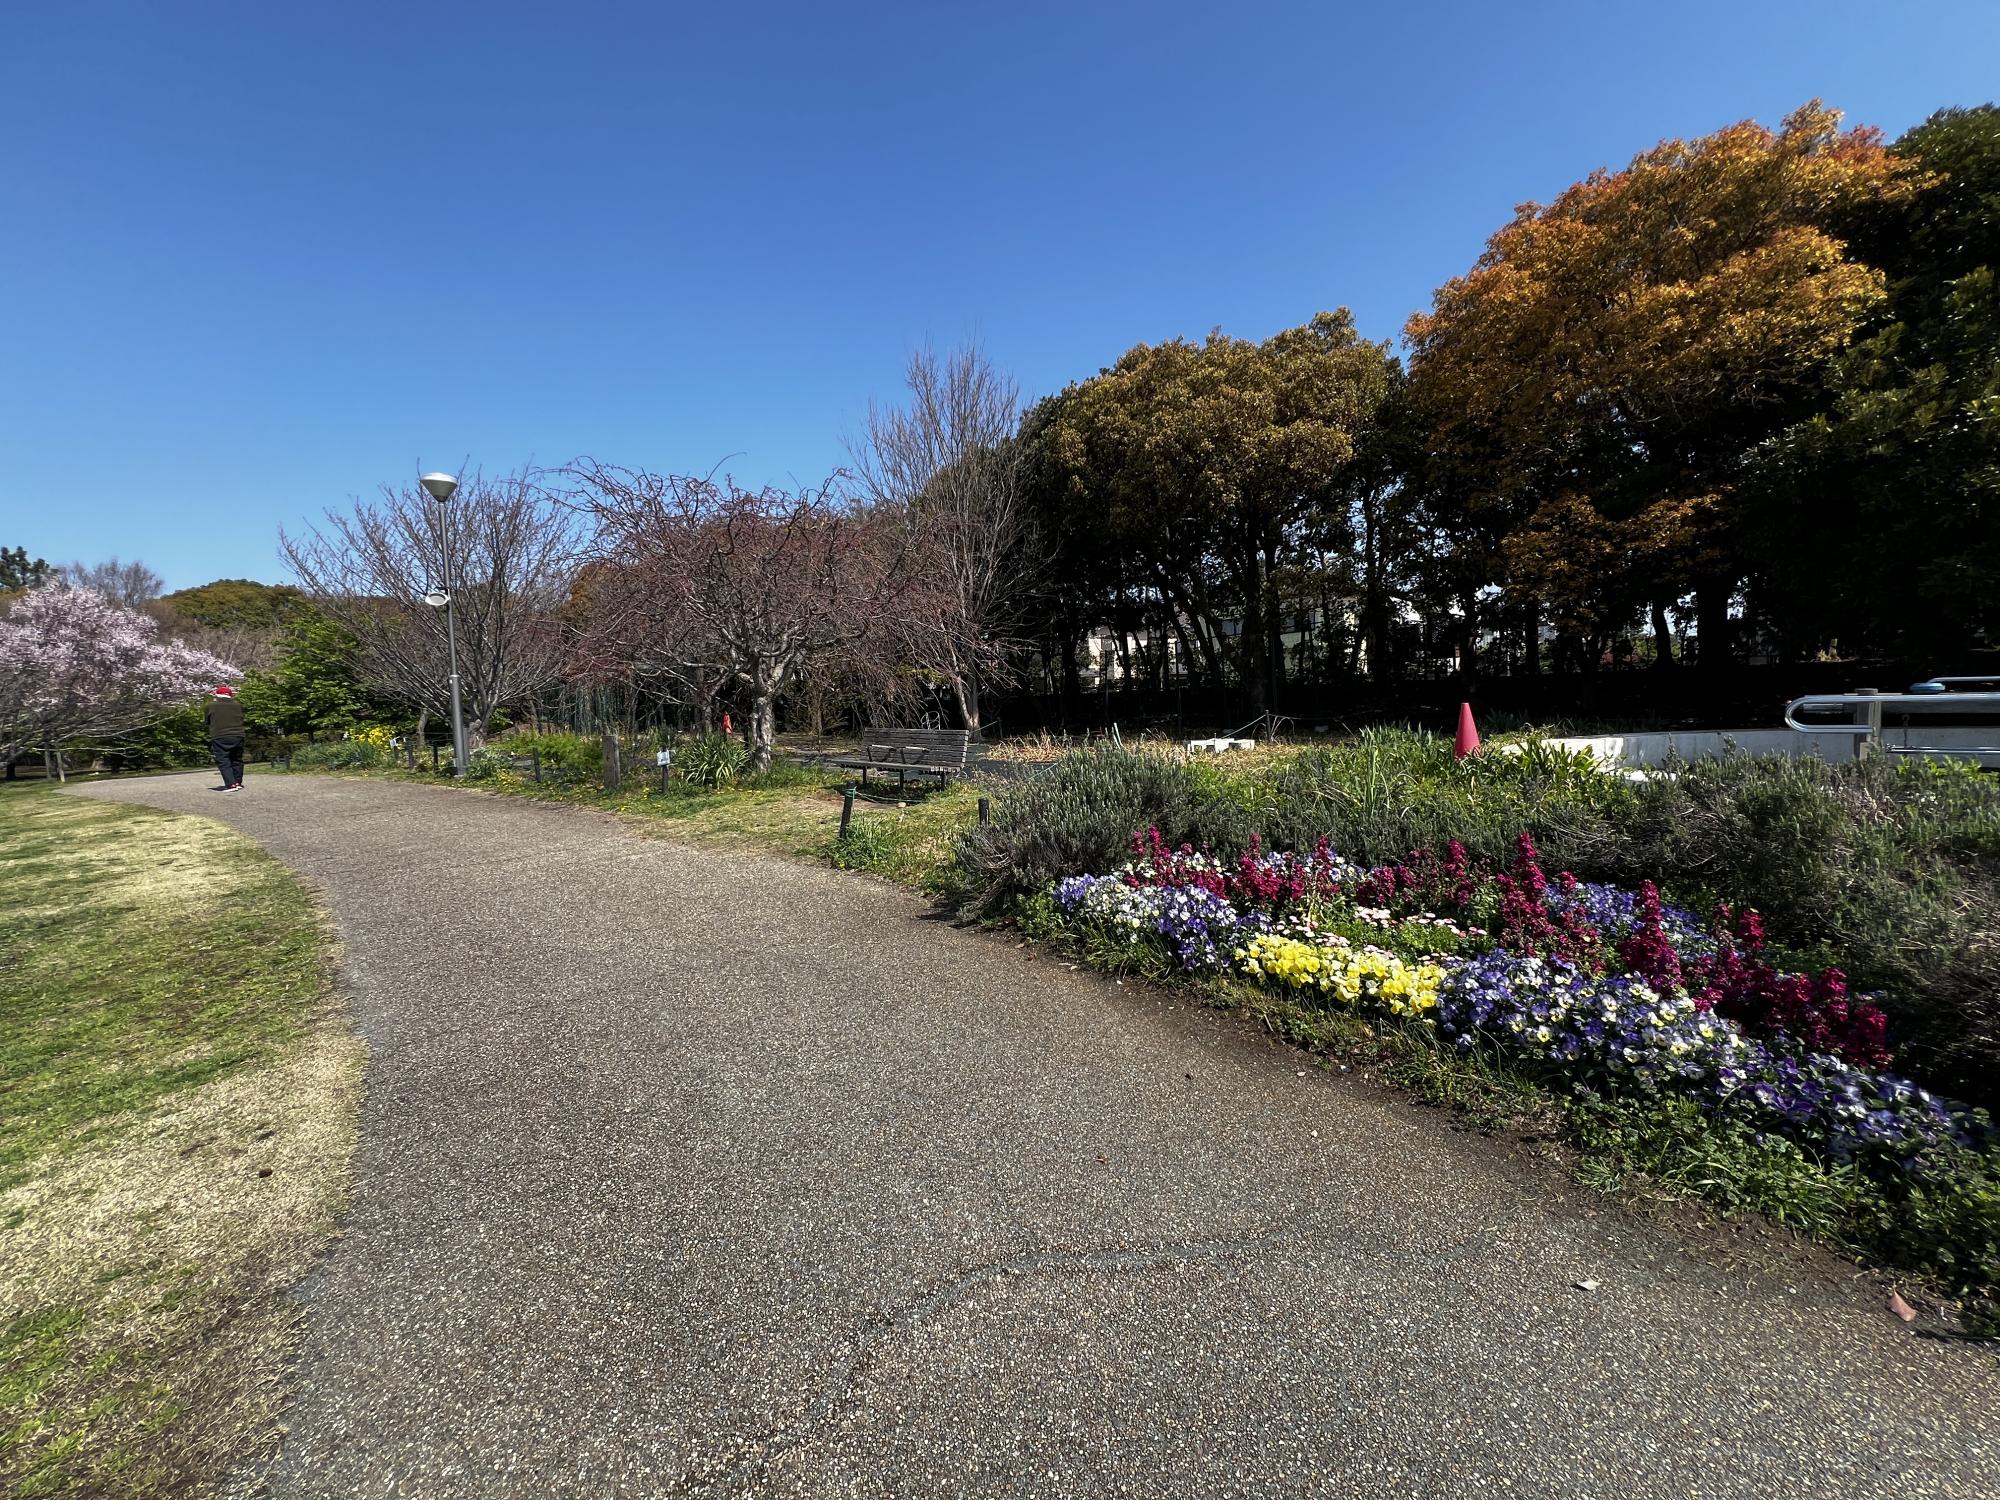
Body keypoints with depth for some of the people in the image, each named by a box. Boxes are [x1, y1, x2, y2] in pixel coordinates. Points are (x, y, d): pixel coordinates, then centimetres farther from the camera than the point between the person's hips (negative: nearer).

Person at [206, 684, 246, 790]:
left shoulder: (211, 706, 2)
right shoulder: (238, 705, 6)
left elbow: (207, 721, 13)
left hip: (219, 738, -3)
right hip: (237, 736, 3)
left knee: (223, 761, -1)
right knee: (237, 760, 15)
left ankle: (231, 785, -12)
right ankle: (238, 782, 16)